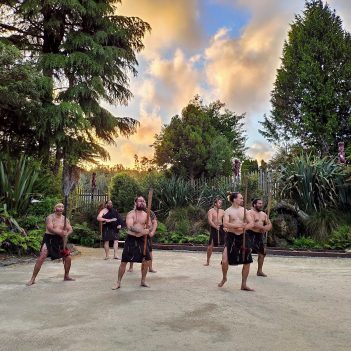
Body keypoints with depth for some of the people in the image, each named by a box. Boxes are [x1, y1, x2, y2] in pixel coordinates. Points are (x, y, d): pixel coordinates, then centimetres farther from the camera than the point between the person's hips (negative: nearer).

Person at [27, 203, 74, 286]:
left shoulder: (65, 219, 7)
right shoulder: (50, 217, -8)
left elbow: (70, 229, 1)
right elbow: (50, 228, -22)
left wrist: (67, 234, -22)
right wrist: (61, 232, -32)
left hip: (59, 240, 5)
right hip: (49, 239, -5)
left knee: (68, 258, 6)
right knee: (41, 258, -15)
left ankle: (66, 276, 26)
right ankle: (32, 279, -3)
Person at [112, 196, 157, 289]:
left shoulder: (146, 215, 6)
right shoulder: (131, 214, -8)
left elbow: (150, 226, 5)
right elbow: (130, 227, -23)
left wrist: (151, 232, -20)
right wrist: (142, 231, -35)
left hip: (141, 240, 4)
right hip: (131, 239, -4)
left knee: (147, 260, 4)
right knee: (124, 261, -3)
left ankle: (143, 281, 24)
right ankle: (118, 283, 13)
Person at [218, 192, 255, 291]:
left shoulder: (244, 210, 8)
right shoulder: (228, 211, -5)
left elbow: (251, 224, 2)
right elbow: (225, 224, -20)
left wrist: (243, 227, -19)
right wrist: (238, 225, -31)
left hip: (242, 237, 4)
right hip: (231, 237, -4)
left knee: (247, 262, 5)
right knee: (225, 260, -11)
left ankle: (244, 284, 20)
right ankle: (224, 278, 20)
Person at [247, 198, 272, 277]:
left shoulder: (263, 214, 15)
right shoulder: (250, 213, -10)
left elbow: (269, 224, 15)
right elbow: (252, 224, -23)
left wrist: (265, 229, -8)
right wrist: (263, 227, -15)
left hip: (260, 235, 8)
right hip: (251, 234, -8)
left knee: (262, 253, 12)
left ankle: (259, 271, 24)